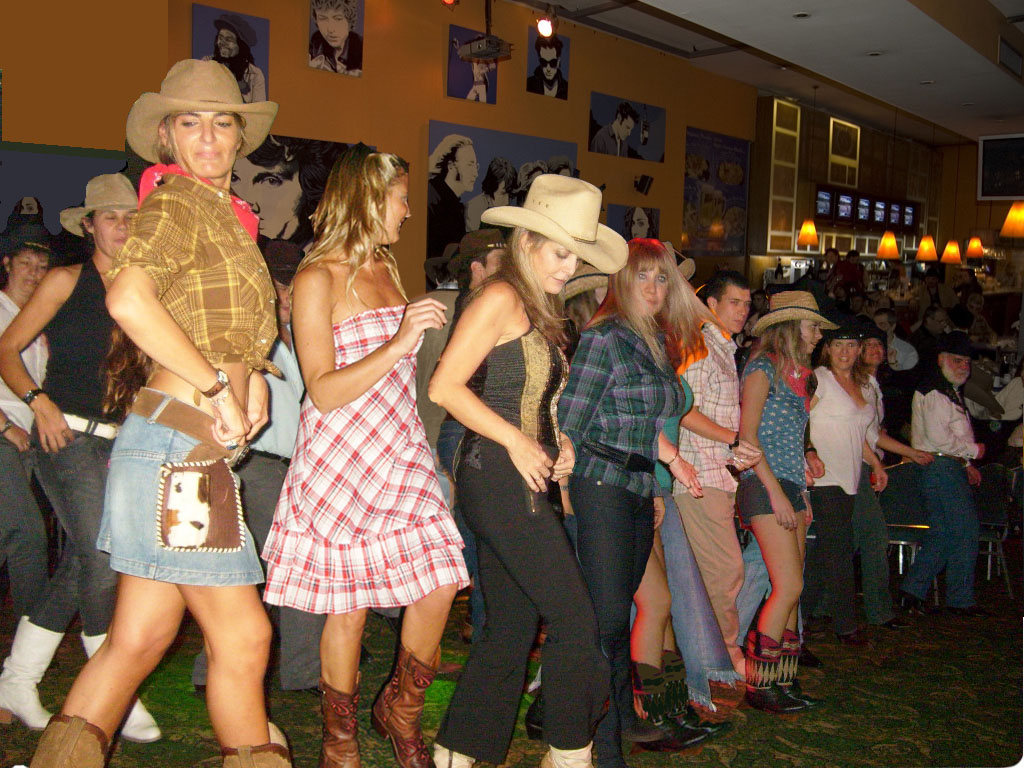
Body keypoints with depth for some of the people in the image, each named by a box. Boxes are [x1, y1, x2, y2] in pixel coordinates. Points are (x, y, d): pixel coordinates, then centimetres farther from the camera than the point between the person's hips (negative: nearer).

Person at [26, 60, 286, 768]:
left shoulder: (225, 218, 20)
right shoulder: (178, 203, -7)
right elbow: (128, 299, -25)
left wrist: (252, 375, 8)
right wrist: (219, 384, -18)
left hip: (191, 450, 9)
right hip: (180, 446, -9)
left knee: (140, 638, 11)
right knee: (243, 637, 1)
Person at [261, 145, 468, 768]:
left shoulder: (387, 271, 15)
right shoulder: (317, 279, -8)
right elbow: (324, 392, -16)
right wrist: (400, 343, -22)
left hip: (400, 453, 6)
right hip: (342, 458, -6)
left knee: (440, 582, 0)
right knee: (349, 606, 4)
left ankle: (401, 709, 25)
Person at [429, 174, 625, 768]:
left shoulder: (540, 310, 19)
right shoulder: (502, 298, -10)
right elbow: (445, 387, -16)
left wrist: (556, 442, 8)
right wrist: (517, 441, -16)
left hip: (523, 479, 10)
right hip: (497, 476, -10)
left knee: (512, 626, 12)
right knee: (576, 618, -5)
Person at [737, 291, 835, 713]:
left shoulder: (793, 375, 19)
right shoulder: (763, 369, -6)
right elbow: (747, 436, -13)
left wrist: (801, 495, 16)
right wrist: (775, 492, -17)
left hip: (788, 488, 9)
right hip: (764, 487, -9)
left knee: (790, 591, 6)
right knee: (789, 587, -11)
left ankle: (782, 682, 12)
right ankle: (758, 684, -2)